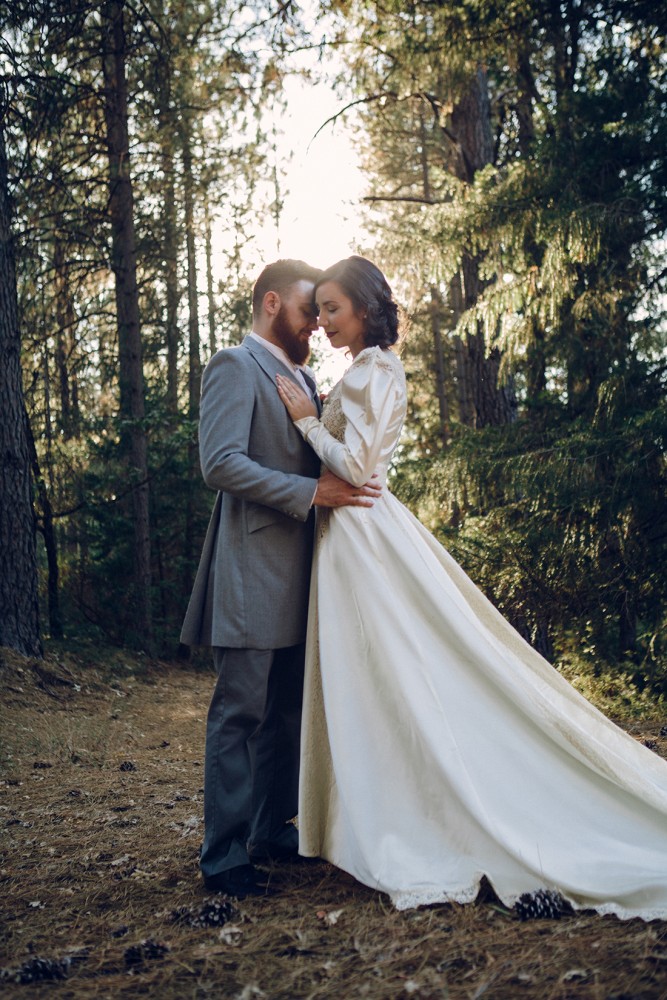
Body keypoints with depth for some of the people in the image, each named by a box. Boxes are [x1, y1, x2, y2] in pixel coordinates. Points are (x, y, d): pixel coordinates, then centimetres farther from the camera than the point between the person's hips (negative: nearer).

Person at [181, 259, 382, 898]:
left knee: (287, 712, 15)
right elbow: (220, 463, -20)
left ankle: (272, 830, 27)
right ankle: (224, 856, 5)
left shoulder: (304, 378, 20)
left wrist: (349, 478, 8)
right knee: (241, 713, -4)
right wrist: (313, 491, -21)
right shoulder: (235, 367, -7)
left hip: (297, 575, 9)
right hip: (253, 568, -9)